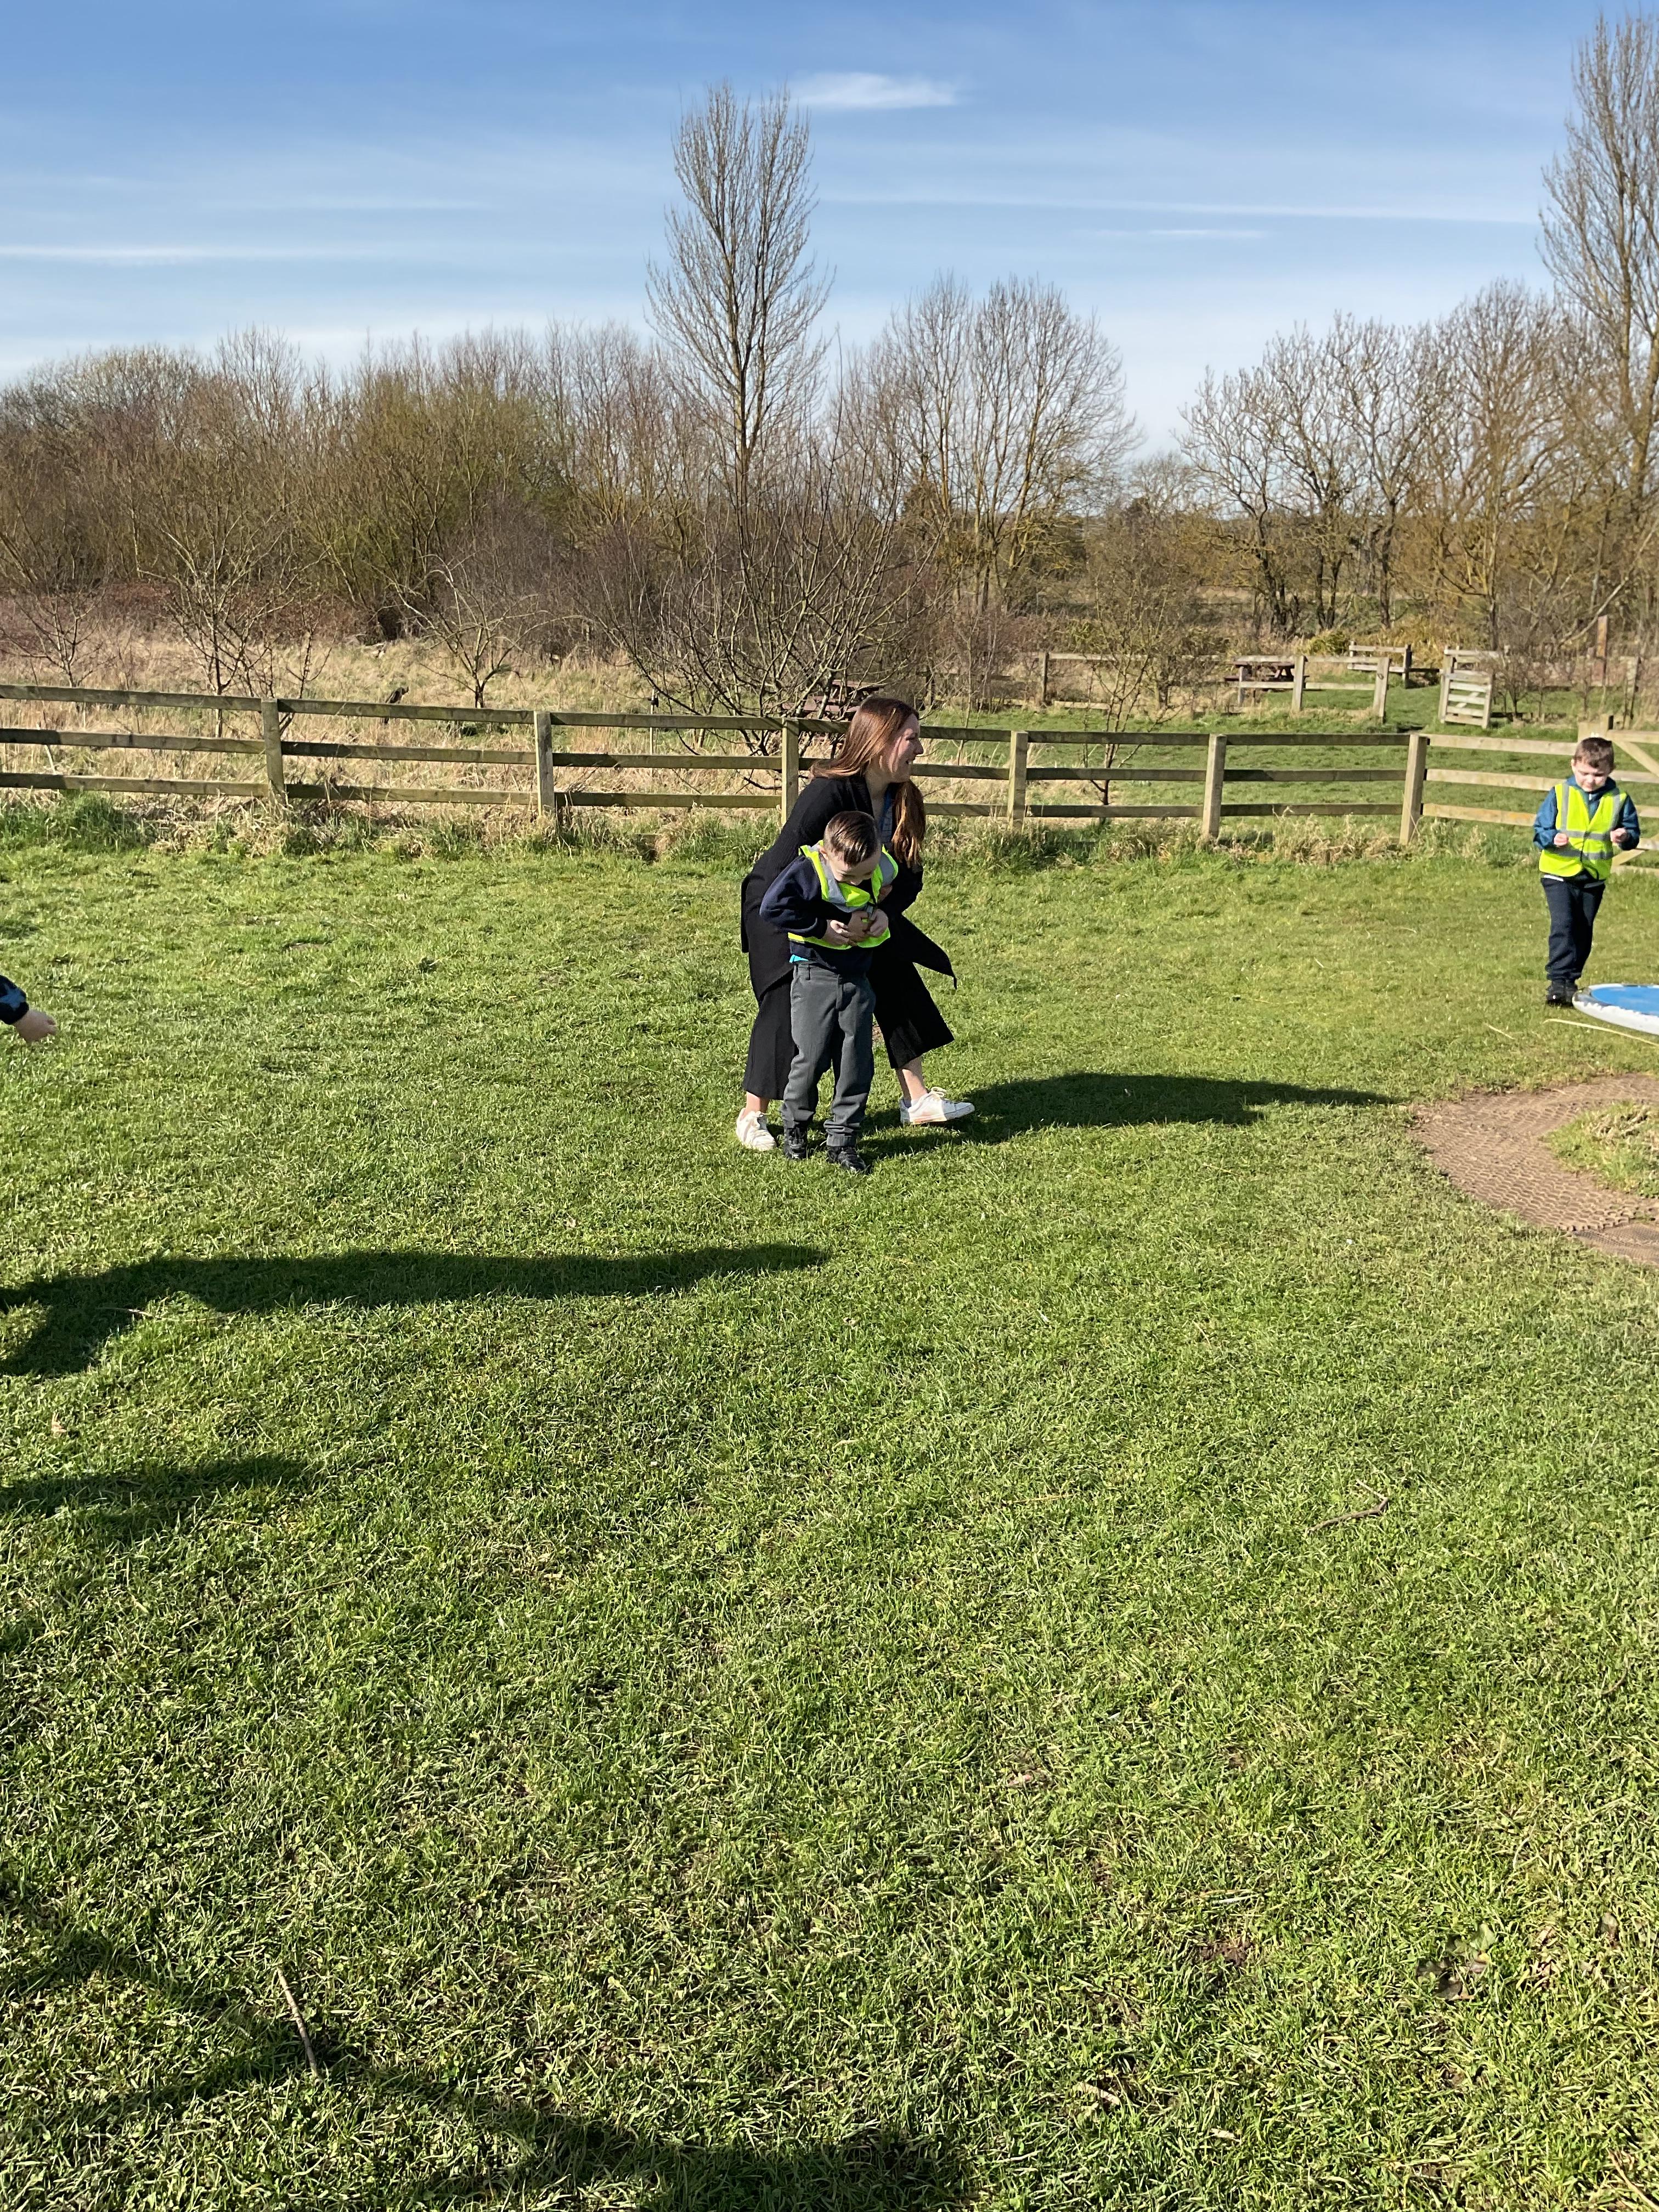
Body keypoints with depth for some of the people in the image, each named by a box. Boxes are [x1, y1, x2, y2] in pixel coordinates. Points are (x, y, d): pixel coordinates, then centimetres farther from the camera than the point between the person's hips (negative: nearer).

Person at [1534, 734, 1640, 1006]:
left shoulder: (1619, 800, -2)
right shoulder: (1560, 794, -7)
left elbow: (1634, 833, 8)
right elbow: (1539, 830, -3)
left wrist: (1625, 836, -15)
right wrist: (1553, 838, -24)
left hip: (1594, 878, 3)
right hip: (1559, 874, -3)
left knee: (1583, 932, 10)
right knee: (1563, 925, -17)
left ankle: (1569, 980, 21)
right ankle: (1558, 980, -17)